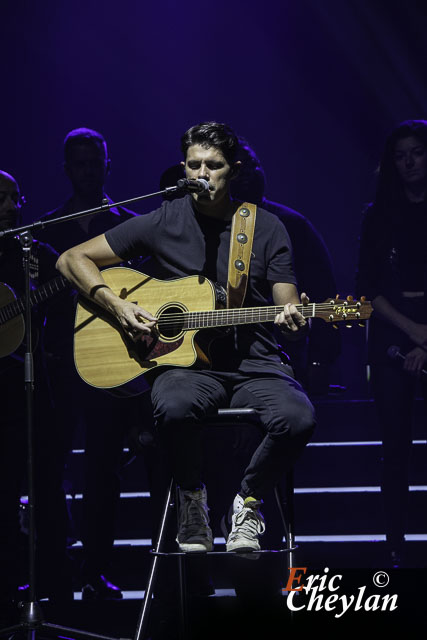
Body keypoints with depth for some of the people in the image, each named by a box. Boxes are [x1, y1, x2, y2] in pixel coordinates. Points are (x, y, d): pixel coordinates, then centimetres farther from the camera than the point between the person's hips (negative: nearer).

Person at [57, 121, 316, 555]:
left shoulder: (266, 229, 7)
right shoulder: (163, 222, 5)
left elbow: (287, 307, 5)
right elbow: (72, 260, 8)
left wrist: (294, 321, -21)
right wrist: (116, 305, -7)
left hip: (254, 364, 1)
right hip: (188, 363, -1)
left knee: (297, 418, -31)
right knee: (173, 405, -37)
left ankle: (248, 501, -3)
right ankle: (192, 498, -7)